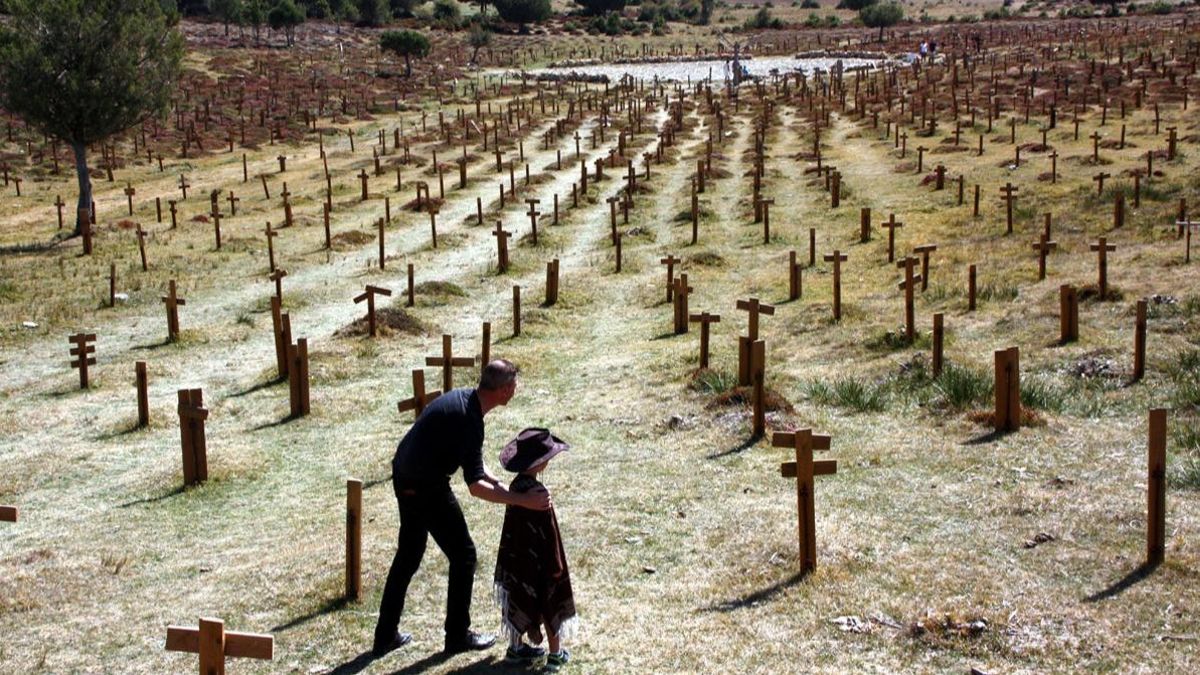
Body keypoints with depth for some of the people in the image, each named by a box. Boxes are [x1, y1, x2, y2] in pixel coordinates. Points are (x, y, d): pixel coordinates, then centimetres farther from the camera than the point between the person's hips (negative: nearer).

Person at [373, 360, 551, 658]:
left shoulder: (463, 398, 4)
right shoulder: (469, 420, -25)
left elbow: (472, 462, 14)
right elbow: (475, 486, -27)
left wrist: (500, 484, 5)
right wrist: (524, 501, -30)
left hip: (405, 480, 9)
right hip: (427, 488, -9)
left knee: (408, 555, 19)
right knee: (463, 554, 5)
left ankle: (385, 636, 26)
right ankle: (458, 636, 15)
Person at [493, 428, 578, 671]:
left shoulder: (516, 486, -3)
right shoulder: (537, 492, -27)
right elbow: (548, 533, -20)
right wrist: (556, 566, -10)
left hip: (517, 558, 7)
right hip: (539, 559, -7)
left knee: (521, 600, 20)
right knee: (551, 603, 8)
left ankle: (517, 646, 32)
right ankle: (555, 655, 18)